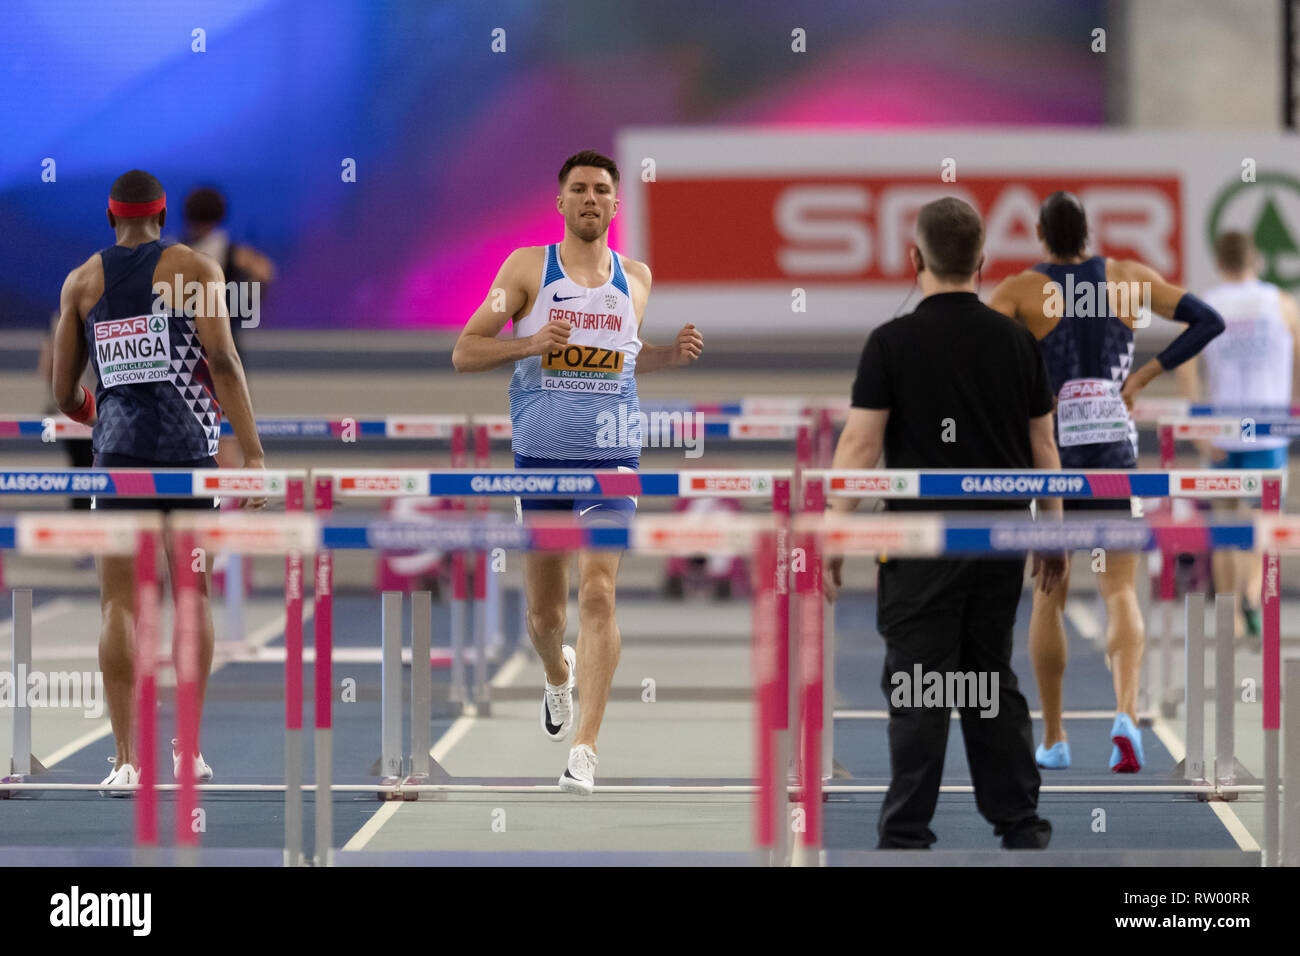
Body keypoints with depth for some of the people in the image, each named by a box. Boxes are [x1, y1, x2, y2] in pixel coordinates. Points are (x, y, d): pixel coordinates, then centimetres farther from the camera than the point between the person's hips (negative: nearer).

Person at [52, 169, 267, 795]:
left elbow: (63, 393, 12)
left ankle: (128, 758, -6)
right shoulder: (195, 268, 3)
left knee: (119, 602, 1)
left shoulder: (81, 281, 10)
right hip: (189, 446, -1)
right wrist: (252, 452, -9)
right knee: (192, 595, 10)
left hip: (117, 446, 1)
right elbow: (223, 360, -8)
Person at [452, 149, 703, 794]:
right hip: (539, 458, 0)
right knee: (544, 615, 10)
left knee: (597, 593, -17)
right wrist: (530, 344, -20)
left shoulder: (636, 279, 10)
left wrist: (672, 353, 6)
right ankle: (558, 673, 46)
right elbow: (464, 353, -3)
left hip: (610, 460, 0)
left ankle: (585, 749, -20)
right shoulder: (527, 268, 0)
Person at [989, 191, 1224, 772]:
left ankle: (1053, 740, 16)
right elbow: (1208, 321, 4)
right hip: (1114, 445, 1)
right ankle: (1126, 715, -24)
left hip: (1048, 447, -1)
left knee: (1048, 598, 12)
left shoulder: (1021, 291, -4)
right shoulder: (1130, 278, 4)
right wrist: (1144, 375, 4)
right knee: (1120, 593, 1)